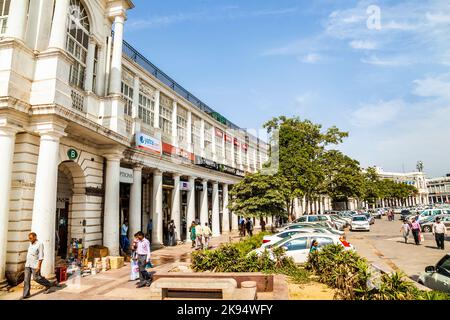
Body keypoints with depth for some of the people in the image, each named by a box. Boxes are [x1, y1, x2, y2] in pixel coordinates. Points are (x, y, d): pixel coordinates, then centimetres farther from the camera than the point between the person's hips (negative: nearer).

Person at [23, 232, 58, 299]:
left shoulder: (39, 244, -13)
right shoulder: (30, 244, 11)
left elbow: (41, 256, -16)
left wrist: (39, 266, -20)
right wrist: (27, 263, 22)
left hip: (35, 265, -7)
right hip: (27, 264, 7)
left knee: (36, 278, -1)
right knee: (26, 279, 3)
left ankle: (49, 285, 19)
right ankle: (26, 294, 8)